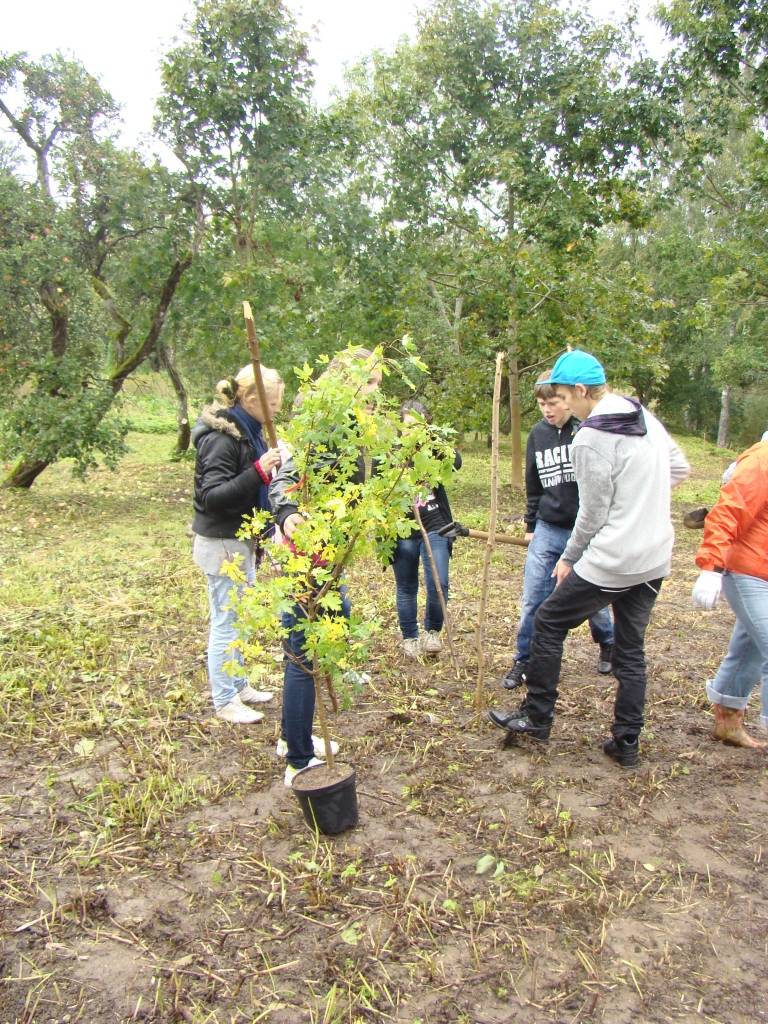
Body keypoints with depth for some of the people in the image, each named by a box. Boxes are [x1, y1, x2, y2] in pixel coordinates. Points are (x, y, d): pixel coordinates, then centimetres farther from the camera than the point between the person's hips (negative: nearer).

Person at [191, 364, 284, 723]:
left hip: (241, 540, 10)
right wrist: (259, 471, -33)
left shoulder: (247, 431, 9)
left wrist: (273, 467, 3)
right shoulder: (221, 438, -20)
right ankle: (224, 701, 14)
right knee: (226, 622, 1)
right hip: (222, 543, -9)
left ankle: (239, 684, 33)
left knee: (240, 618, 18)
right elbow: (212, 496, -27)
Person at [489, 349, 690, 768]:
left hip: (612, 560, -8)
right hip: (655, 560, 8)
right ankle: (626, 743, 23)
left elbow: (593, 513, -13)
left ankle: (536, 717, 18)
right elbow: (679, 469, 18)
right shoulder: (647, 417, 8)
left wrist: (569, 559, 1)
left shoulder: (590, 438, -17)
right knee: (631, 649, 16)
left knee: (549, 622, 9)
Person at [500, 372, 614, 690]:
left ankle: (608, 645, 40)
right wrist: (530, 526, 16)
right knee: (532, 599, 1)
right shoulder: (538, 434, 5)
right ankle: (524, 660, 17)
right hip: (547, 530, 3)